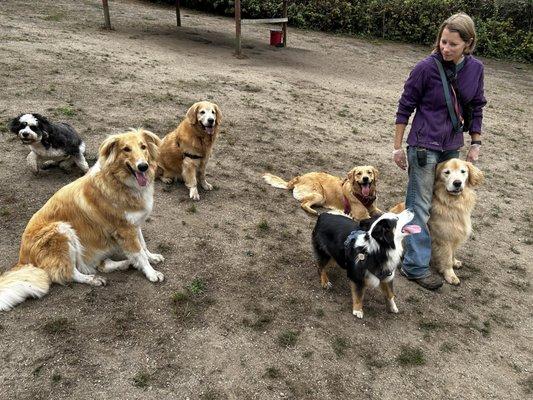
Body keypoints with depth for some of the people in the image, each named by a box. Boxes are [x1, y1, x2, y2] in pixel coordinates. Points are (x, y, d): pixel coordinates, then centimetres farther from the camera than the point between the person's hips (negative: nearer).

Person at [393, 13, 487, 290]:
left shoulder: (475, 69, -1)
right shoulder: (427, 67, -14)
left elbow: (476, 107, 11)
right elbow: (405, 106, -7)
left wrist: (475, 144, 9)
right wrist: (398, 147, -5)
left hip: (452, 147, 6)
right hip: (424, 146, -6)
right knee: (420, 204, -3)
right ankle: (415, 266, 4)